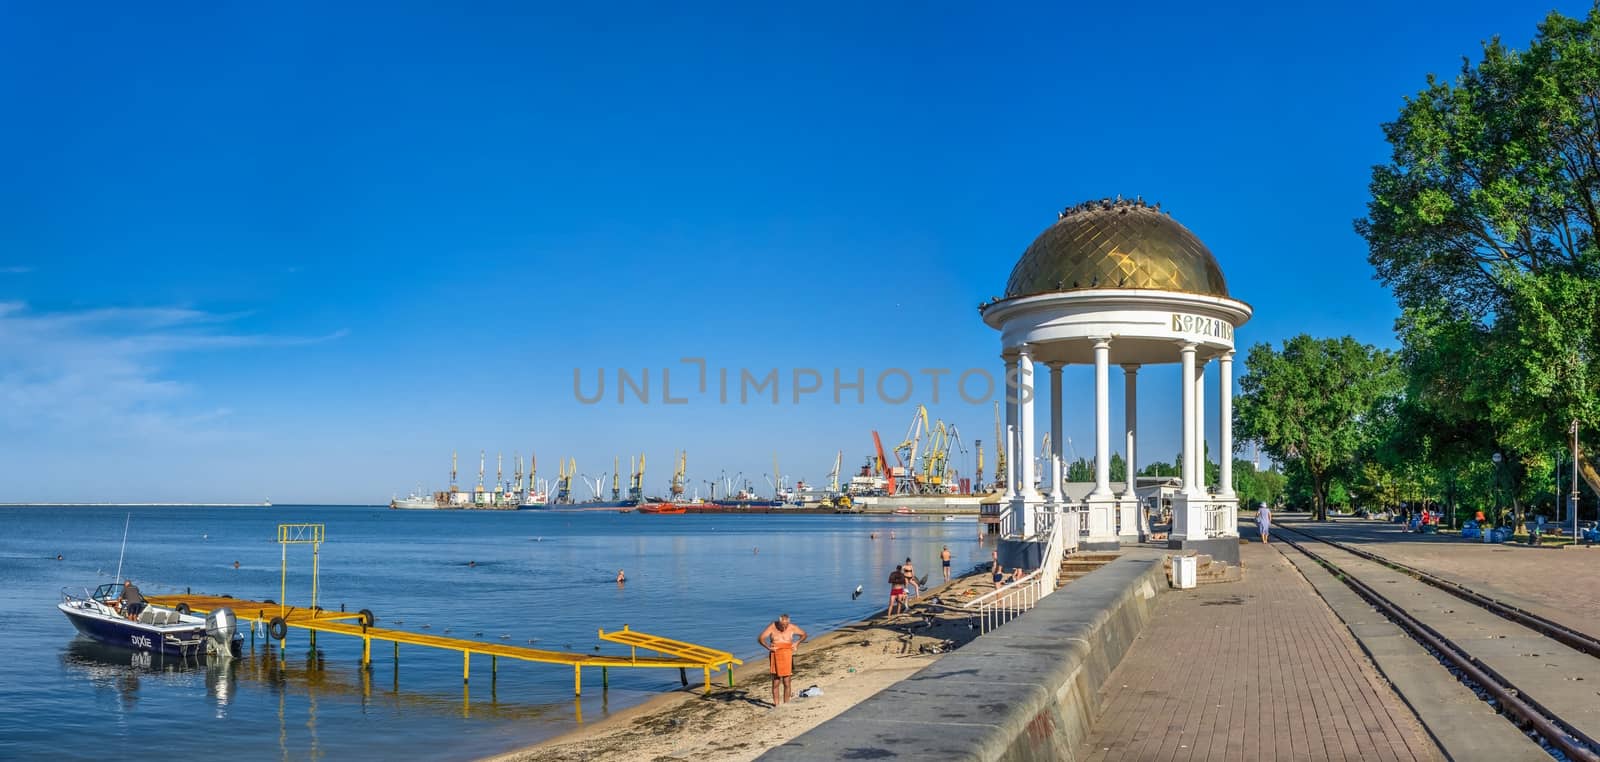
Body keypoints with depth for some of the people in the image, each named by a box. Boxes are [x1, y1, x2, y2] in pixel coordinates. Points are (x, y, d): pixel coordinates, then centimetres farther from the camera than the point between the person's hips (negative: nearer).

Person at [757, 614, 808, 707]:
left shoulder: (792, 628, -1)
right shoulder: (772, 627, -6)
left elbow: (804, 634, 12)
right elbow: (760, 639, -7)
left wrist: (797, 643, -3)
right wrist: (769, 648, -18)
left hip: (787, 656, 1)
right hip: (775, 656, -1)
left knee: (786, 683, 2)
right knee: (775, 682, -2)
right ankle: (776, 704, 6)